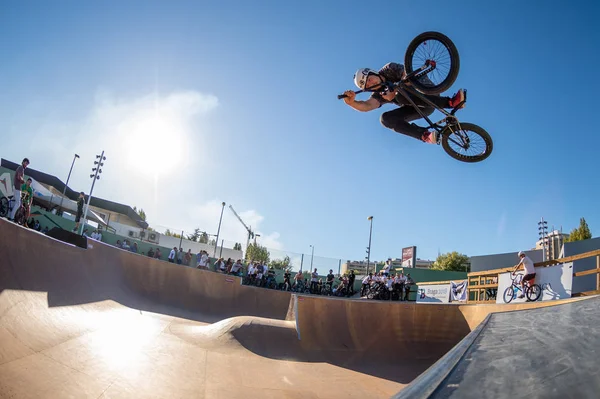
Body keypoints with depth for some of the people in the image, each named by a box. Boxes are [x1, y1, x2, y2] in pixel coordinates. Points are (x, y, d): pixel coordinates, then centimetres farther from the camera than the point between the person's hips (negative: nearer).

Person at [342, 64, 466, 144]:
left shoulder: (389, 69, -3)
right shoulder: (378, 95, -3)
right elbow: (367, 106, -25)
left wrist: (394, 91, -29)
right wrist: (352, 103, -44)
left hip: (429, 94, -4)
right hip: (421, 108, 4)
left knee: (400, 95, -32)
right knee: (386, 119, -18)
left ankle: (450, 102, -40)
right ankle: (425, 135, -31)